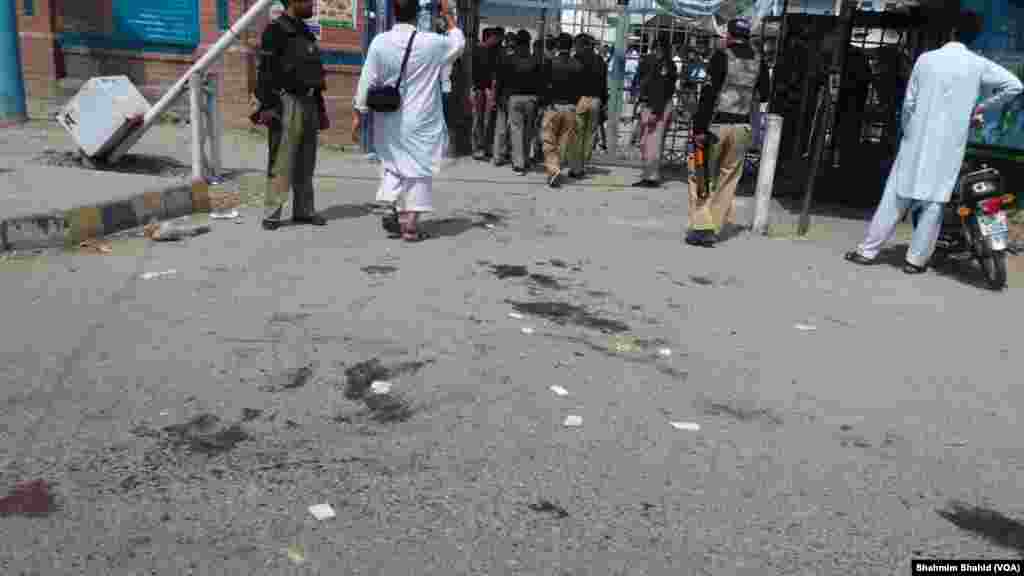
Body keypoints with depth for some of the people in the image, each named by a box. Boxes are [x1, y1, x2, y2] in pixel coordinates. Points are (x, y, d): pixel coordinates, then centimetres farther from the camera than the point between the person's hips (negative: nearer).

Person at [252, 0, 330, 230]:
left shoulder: (305, 32, 18)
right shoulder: (276, 30, -7)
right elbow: (266, 71, -13)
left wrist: (320, 107, 20)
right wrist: (267, 106, -20)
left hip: (308, 102, 8)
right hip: (287, 102, -8)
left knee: (306, 164, 10)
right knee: (281, 163, -8)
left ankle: (303, 211, 17)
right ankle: (271, 215, -4)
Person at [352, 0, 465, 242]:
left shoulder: (379, 41, -5)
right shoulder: (431, 42, -9)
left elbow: (367, 80, -3)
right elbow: (459, 43, 11)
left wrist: (357, 114, 4)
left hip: (388, 119, 2)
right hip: (420, 121, -2)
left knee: (392, 165, 19)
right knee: (418, 168, 6)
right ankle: (410, 224, 5)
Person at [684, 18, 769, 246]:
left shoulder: (722, 56, -8)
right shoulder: (759, 61, 7)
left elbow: (708, 93, -14)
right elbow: (764, 96, 12)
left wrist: (699, 128, -15)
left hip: (716, 123, -4)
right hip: (742, 127, 5)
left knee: (700, 175, 5)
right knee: (728, 179, 11)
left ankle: (701, 226, -4)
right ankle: (714, 229, 13)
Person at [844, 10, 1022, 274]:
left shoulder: (926, 59, -1)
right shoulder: (979, 65, -2)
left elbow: (909, 102, 0)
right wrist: (982, 107, 5)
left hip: (917, 140, 1)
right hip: (949, 144, -1)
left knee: (897, 197, 6)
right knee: (934, 200, 5)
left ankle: (867, 251, 8)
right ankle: (916, 259, 7)